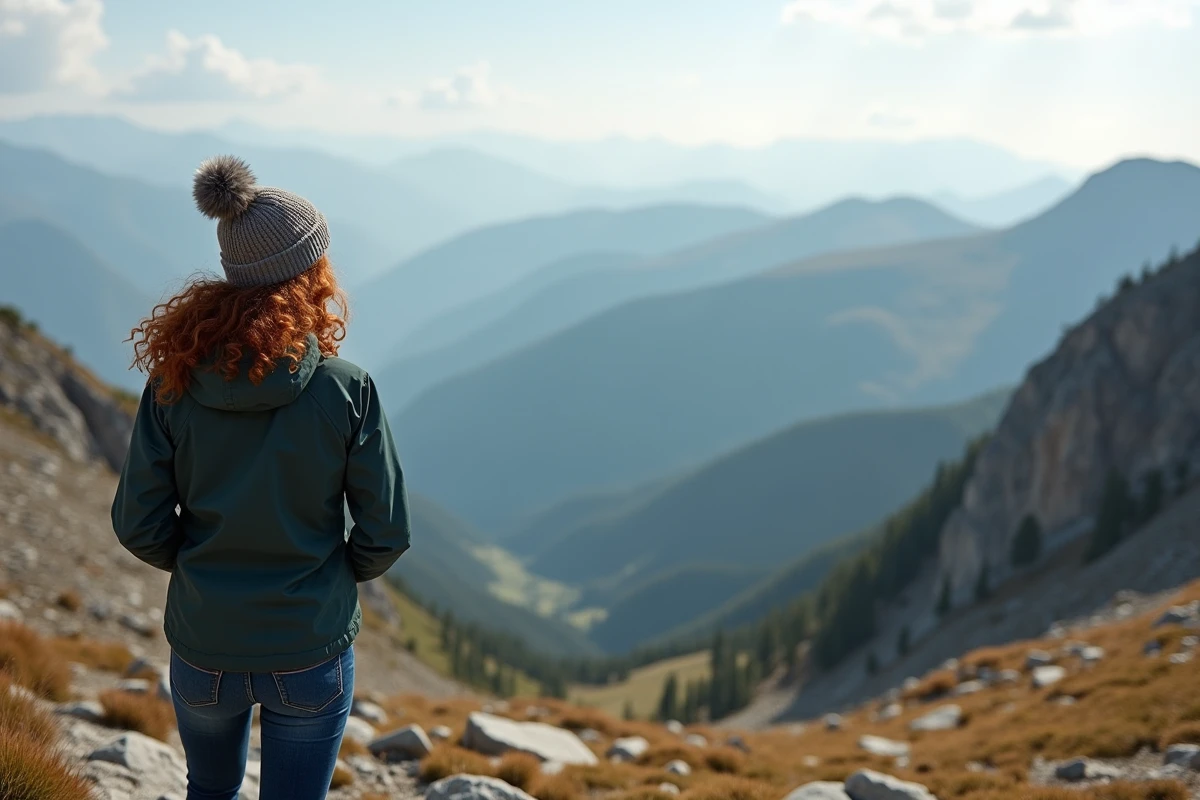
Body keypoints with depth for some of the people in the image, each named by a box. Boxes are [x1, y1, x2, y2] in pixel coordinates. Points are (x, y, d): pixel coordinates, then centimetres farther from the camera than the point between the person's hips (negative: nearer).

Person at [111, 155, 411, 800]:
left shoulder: (174, 383, -12)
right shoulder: (346, 390, -17)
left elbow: (138, 526, -8)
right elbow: (385, 535, -11)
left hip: (203, 651, 3)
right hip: (309, 655, -2)